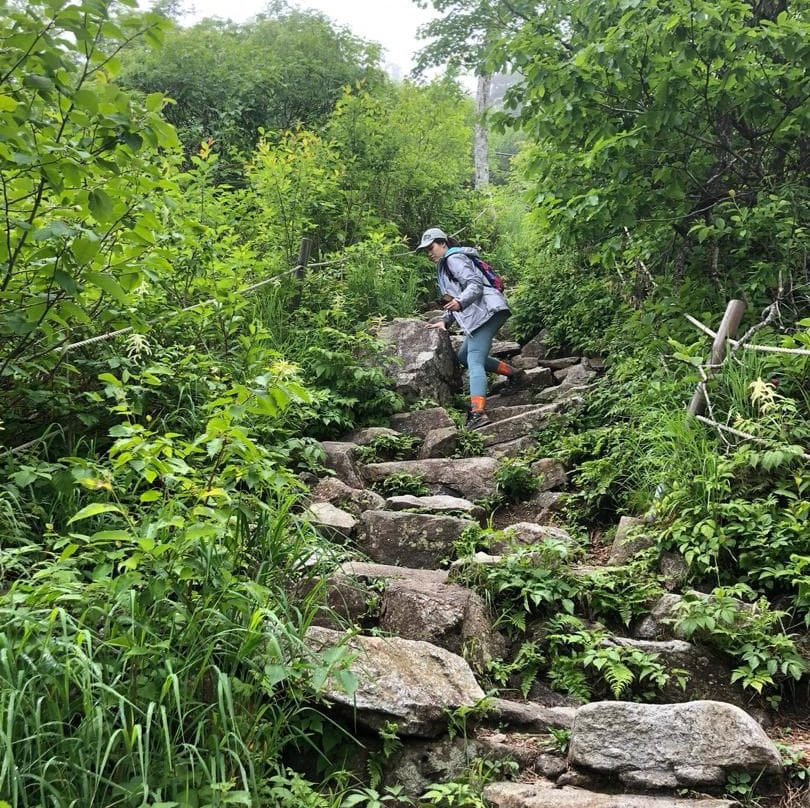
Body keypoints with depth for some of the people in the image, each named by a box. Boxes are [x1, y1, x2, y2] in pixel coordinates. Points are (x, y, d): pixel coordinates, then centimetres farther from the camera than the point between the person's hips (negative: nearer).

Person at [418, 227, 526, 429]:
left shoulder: (453, 258, -3)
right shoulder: (444, 266, 29)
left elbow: (475, 284, -16)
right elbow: (456, 297, 30)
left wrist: (460, 302, -32)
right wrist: (445, 321, 18)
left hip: (486, 311, -11)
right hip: (477, 315, 11)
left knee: (474, 361, -19)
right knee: (464, 355, 19)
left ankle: (478, 412, -33)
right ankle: (514, 373, 21)